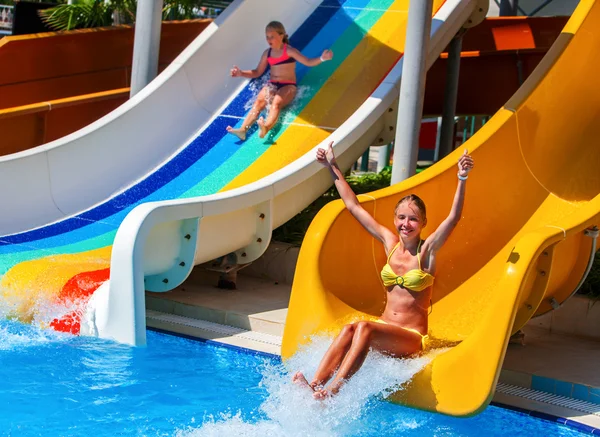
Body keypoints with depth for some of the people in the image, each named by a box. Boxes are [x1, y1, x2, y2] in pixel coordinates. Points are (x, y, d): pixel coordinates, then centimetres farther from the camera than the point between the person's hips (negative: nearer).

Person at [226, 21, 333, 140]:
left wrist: (322, 59, -23)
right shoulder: (267, 53, 14)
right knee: (259, 101, -25)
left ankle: (266, 128, -63)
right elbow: (257, 72, 22)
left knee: (276, 103, -35)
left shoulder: (289, 51, -1)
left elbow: (308, 62, -5)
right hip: (271, 85, 4)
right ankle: (243, 129, -43)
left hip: (288, 86, -4)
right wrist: (241, 73, 10)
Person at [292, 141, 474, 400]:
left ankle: (334, 389, -44)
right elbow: (353, 206, 13)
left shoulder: (428, 250, -4)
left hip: (412, 339, -4)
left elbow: (453, 218, -20)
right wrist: (333, 167, 15)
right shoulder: (390, 242, 9)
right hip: (383, 328, 4)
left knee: (364, 327, -32)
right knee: (349, 329, -28)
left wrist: (462, 179, -35)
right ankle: (313, 386, -43)